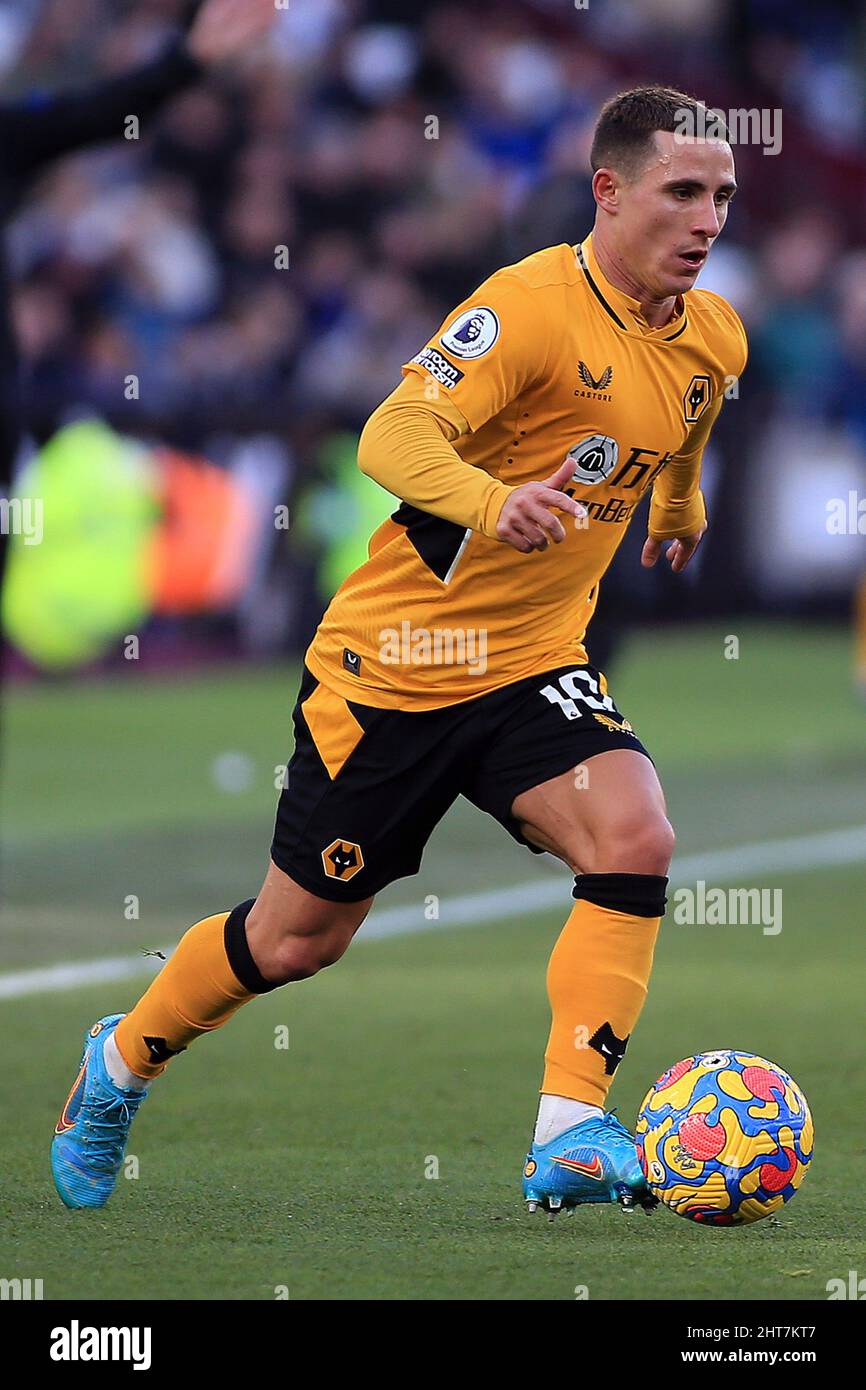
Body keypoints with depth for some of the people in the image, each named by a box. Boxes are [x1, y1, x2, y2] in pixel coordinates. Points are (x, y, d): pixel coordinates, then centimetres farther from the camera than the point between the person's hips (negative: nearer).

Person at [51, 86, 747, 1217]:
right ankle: (124, 1060, 37)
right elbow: (393, 437, -35)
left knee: (635, 837, -24)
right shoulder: (532, 306, -22)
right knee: (300, 935, 8)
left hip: (534, 664, 5)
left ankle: (571, 1136, -23)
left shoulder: (713, 339, 2)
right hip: (394, 661, -5)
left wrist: (678, 505, 46)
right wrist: (490, 502, -54)